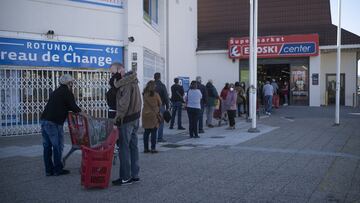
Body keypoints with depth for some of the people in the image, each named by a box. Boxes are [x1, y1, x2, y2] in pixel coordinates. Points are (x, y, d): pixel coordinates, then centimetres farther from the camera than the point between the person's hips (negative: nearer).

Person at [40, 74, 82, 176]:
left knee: (47, 146, 11)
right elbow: (73, 106, -7)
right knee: (57, 146, 0)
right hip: (54, 123, -8)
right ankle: (58, 169, 6)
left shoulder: (56, 92, 23)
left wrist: (76, 111, 29)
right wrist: (82, 113, 7)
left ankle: (49, 170, 16)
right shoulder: (67, 92, -3)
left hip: (44, 120, 9)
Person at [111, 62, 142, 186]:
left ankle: (125, 177, 3)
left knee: (124, 148, -3)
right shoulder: (132, 80, 15)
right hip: (135, 117, 10)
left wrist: (118, 116, -19)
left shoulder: (125, 82, -16)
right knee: (133, 146, 14)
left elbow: (124, 102, -23)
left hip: (126, 119, -10)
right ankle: (134, 175, 21)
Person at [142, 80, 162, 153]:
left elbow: (145, 103, 10)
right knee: (153, 132, 1)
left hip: (145, 114, 4)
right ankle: (153, 148, 2)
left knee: (146, 132, 10)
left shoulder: (144, 95, 0)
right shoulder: (156, 95, -9)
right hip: (154, 115, -4)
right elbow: (160, 104, 2)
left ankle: (145, 148, 13)